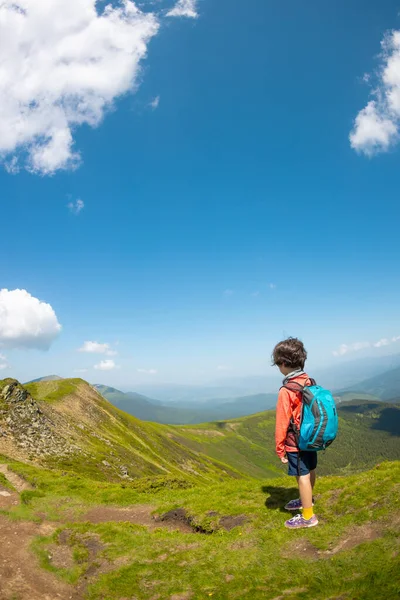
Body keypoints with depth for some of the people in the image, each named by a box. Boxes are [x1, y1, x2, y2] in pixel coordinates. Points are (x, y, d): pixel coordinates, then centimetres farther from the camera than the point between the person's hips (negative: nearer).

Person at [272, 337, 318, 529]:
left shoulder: (286, 391, -26)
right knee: (310, 471, 23)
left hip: (296, 442, -7)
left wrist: (280, 448, -9)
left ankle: (308, 517, 20)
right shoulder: (310, 382, -4)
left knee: (302, 476, 6)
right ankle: (306, 500, 46)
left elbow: (282, 423, -20)